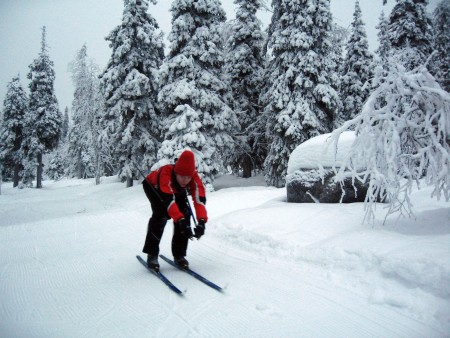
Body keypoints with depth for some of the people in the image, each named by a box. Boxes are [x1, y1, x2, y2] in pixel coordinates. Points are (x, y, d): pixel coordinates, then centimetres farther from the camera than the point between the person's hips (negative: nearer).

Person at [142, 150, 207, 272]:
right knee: (161, 213, -27)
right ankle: (152, 254, -12)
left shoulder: (194, 177, -35)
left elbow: (200, 199, -43)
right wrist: (181, 221, -66)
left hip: (177, 190, 4)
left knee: (185, 213, -17)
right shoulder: (166, 173, -45)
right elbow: (168, 200, -54)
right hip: (153, 186, -3)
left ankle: (179, 254, -3)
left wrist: (202, 221, -58)